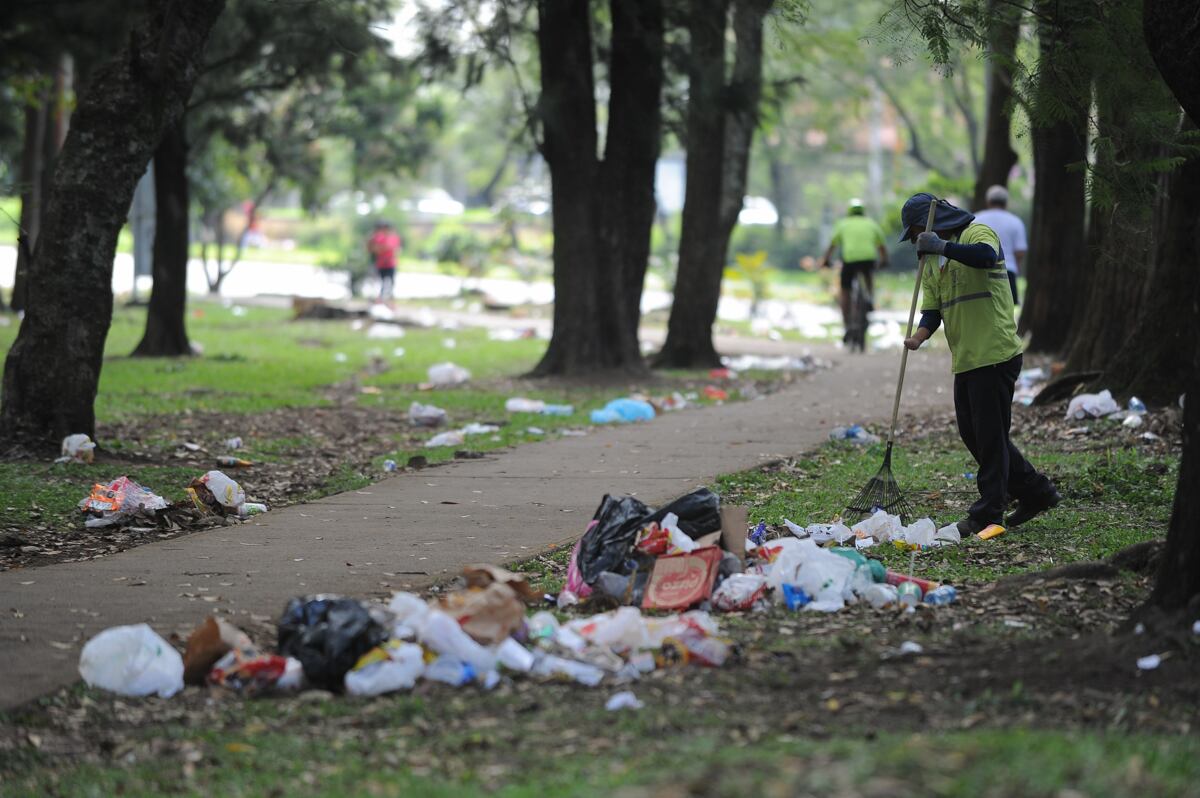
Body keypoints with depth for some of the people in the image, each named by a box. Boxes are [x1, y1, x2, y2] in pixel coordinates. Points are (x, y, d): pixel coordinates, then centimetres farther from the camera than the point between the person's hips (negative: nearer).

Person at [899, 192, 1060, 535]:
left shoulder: (977, 233, -6)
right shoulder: (932, 263, 20)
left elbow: (986, 255, -31)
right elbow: (932, 310, 12)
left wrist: (942, 246, -31)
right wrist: (918, 336, -8)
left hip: (994, 354, -10)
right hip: (965, 361, 10)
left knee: (990, 435, -5)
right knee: (972, 434, 12)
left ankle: (988, 513, 1)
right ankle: (1035, 491, 23)